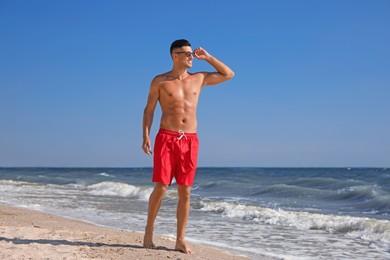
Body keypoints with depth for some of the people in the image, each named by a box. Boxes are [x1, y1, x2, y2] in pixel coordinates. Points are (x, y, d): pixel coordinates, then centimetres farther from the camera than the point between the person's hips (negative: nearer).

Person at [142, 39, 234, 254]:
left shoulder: (199, 79, 13)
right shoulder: (160, 81, 5)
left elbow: (229, 74, 20)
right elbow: (149, 109, 4)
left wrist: (207, 57, 13)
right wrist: (146, 136, -8)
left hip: (190, 140, 3)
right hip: (167, 138, -3)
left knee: (185, 192, 1)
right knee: (161, 188, -7)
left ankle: (180, 240, 8)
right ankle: (149, 231, 14)